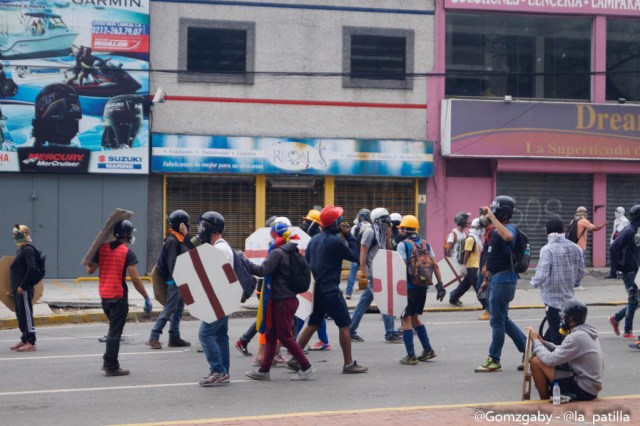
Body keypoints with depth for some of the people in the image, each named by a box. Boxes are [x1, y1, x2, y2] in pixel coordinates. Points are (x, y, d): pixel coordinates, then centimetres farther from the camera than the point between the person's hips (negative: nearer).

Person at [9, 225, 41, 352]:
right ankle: (25, 340, 22)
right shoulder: (20, 250, 18)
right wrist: (14, 287, 17)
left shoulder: (28, 250, -13)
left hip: (25, 289, -10)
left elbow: (31, 269, -23)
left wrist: (22, 286, -23)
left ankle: (31, 343, -5)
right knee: (20, 315, 14)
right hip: (17, 288, 10)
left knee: (26, 315, -7)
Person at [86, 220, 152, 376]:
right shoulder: (127, 252, -12)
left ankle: (108, 361, 24)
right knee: (115, 332, 1)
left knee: (113, 327, 22)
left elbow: (90, 270, 7)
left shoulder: (102, 248, 3)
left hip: (104, 295, 6)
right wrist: (146, 298, -12)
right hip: (118, 296, -6)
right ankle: (112, 367, 4)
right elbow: (135, 278, -17)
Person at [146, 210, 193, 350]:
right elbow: (172, 262, -20)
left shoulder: (181, 240, 14)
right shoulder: (173, 241, -15)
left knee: (179, 309, 12)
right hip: (174, 281, -10)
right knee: (169, 309, -9)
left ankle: (174, 338, 18)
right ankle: (154, 337, -7)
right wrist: (175, 279, -23)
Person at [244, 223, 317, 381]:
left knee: (285, 337, -2)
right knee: (271, 334, 12)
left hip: (282, 301, -9)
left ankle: (306, 367, 2)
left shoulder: (277, 253, -17)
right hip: (288, 298, 9)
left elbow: (262, 271, -23)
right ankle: (264, 370, 15)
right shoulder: (290, 252, 12)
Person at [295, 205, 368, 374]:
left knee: (312, 324, 15)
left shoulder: (314, 239, 9)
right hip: (331, 290, -8)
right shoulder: (336, 241, -15)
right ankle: (349, 364, 6)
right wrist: (349, 236, -2)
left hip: (316, 289, 8)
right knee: (344, 325, 2)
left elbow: (306, 262, 14)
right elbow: (354, 256, -7)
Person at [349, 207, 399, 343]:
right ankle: (390, 334, -2)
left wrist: (387, 237, 2)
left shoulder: (381, 233, 14)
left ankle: (350, 331, 14)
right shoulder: (370, 232, -11)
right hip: (372, 274, -9)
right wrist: (363, 274, -19)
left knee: (364, 304, 10)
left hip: (378, 273, 9)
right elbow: (363, 254, -15)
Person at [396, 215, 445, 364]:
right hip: (422, 286, 6)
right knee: (415, 317, 21)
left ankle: (411, 356, -3)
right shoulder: (425, 244, 9)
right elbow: (435, 265, 5)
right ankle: (428, 350, 20)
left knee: (406, 319, 1)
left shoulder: (403, 245, -9)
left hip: (409, 286, -6)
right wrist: (440, 284, 6)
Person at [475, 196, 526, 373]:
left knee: (497, 321, -2)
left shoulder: (510, 228, -14)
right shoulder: (494, 231, 13)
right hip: (495, 279, 10)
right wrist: (487, 278, 25)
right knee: (503, 319, 16)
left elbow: (507, 237, -41)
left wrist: (492, 217, -36)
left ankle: (494, 361, 6)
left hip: (504, 279, -10)